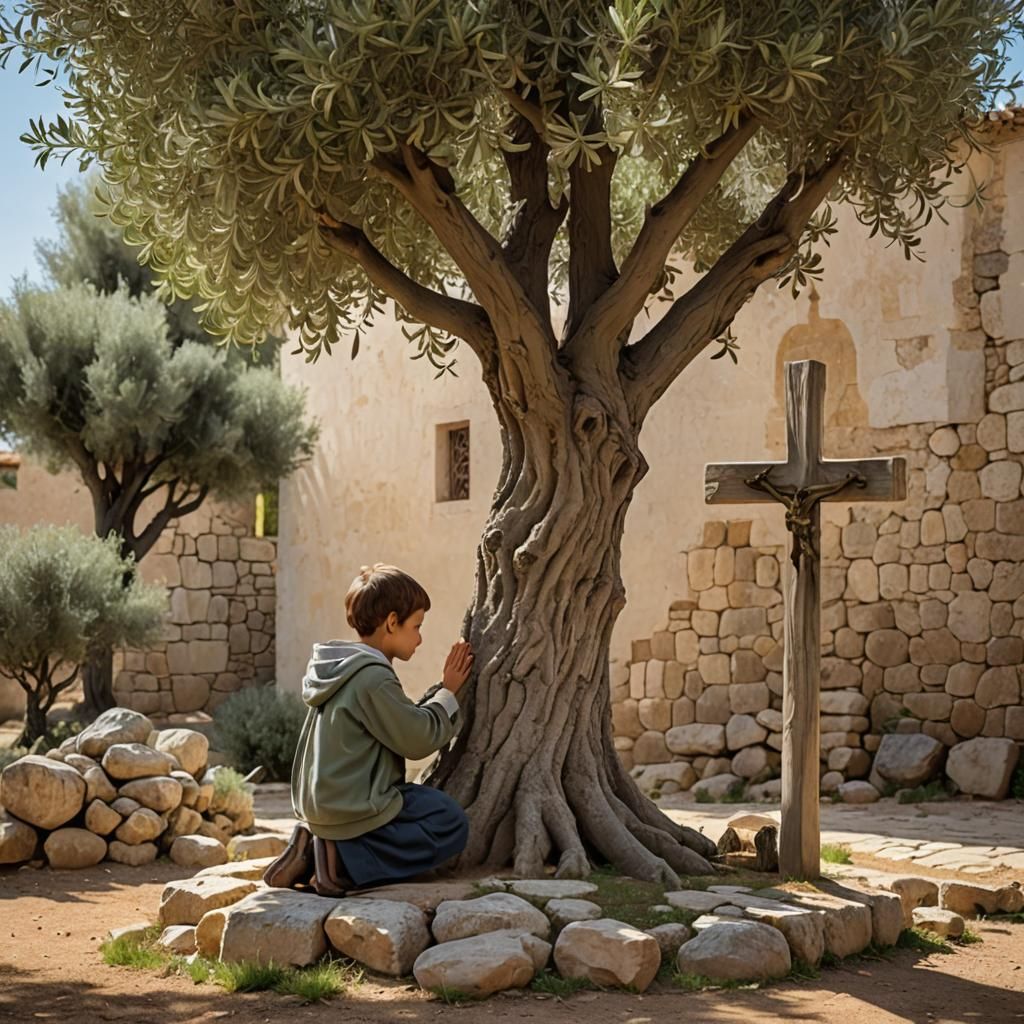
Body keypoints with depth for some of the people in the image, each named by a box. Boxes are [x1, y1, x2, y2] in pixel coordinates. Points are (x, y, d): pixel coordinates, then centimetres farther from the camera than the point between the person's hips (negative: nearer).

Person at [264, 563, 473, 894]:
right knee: (451, 823, -5)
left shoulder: (341, 669, 13)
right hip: (349, 809, -10)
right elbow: (417, 739, -13)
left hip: (319, 803, 10)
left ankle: (316, 848, 8)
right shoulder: (373, 679, -19)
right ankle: (350, 862, -13)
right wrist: (448, 692, 0)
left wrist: (442, 689, 12)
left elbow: (407, 721, 17)